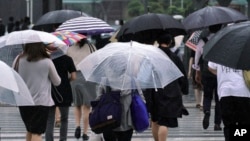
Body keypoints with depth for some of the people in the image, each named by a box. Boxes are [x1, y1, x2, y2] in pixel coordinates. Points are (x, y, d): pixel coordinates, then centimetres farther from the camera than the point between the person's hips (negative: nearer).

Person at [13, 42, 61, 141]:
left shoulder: (18, 60, -3)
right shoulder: (47, 62, -9)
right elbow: (57, 82, 3)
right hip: (41, 102, -4)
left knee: (29, 131, 20)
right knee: (36, 133, -3)